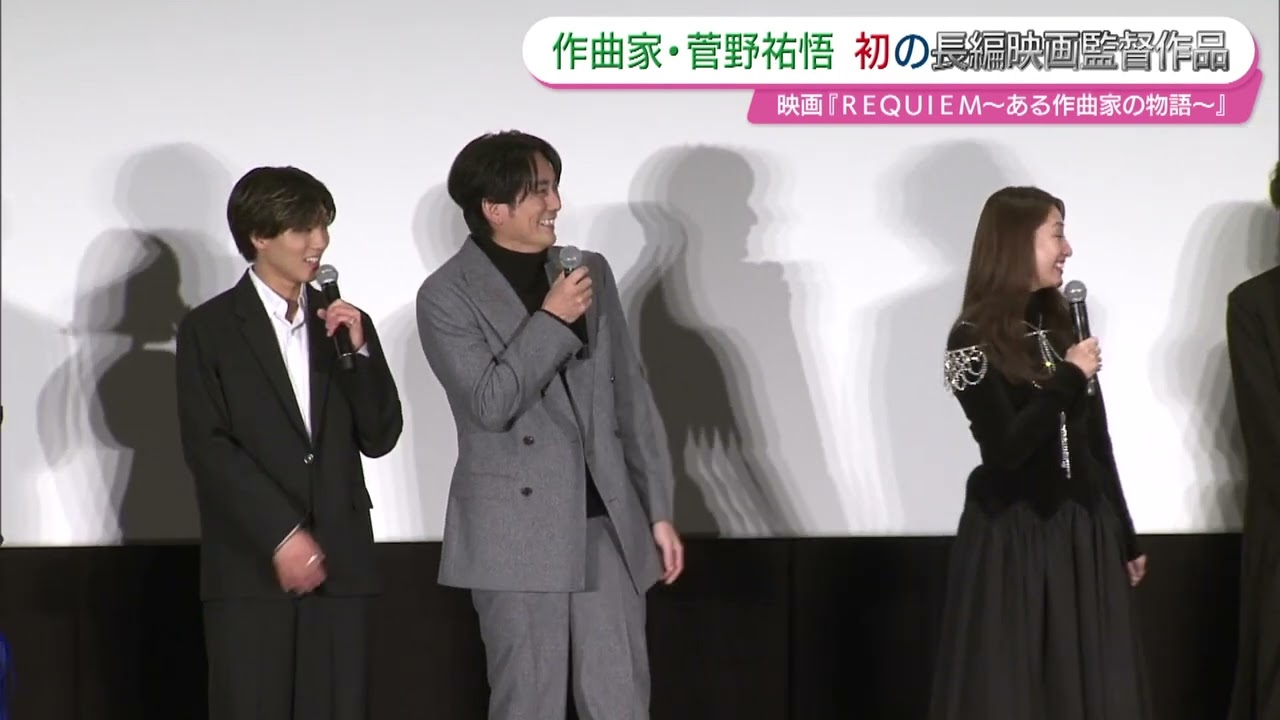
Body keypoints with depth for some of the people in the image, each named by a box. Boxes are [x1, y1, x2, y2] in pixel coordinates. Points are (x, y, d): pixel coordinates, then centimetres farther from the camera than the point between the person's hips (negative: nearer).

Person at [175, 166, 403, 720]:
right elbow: (207, 447, -6)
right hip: (249, 569, -3)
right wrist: (281, 536, -13)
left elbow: (380, 438, 10)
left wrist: (359, 351, -4)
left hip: (338, 565, 4)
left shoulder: (346, 323, 16)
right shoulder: (209, 329, 3)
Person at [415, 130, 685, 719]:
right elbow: (491, 404, -16)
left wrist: (659, 512, 10)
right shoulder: (446, 295, -4)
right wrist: (552, 318, -15)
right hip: (517, 532, -4)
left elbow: (630, 397, 13)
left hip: (608, 523, 4)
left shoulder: (590, 271, 10)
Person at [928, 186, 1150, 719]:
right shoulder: (975, 339, -9)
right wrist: (1069, 378, -16)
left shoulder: (1062, 325, 9)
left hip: (1084, 531, 6)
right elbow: (1005, 448, -20)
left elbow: (1095, 440, 13)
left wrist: (1125, 536, 16)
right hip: (1013, 537, -6)